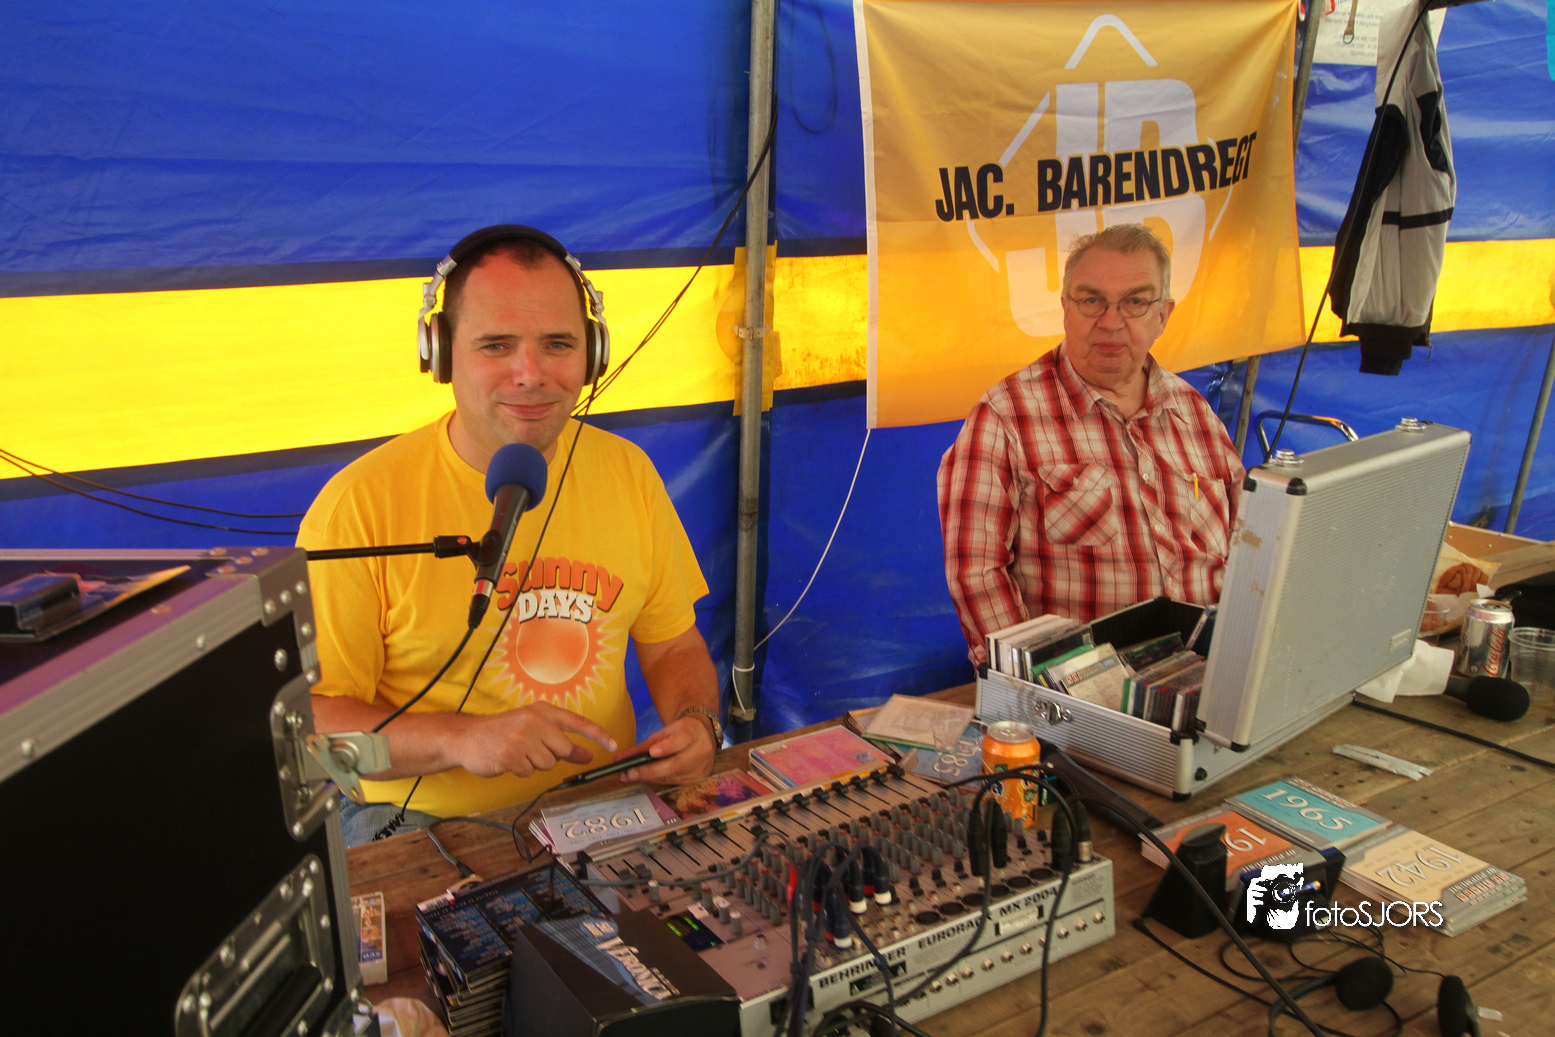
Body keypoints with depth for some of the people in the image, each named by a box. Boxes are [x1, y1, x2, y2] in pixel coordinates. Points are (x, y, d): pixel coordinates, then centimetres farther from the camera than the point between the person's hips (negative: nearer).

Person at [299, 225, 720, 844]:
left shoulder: (627, 473, 3)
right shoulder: (361, 503, -13)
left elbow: (674, 647, 12)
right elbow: (304, 716, -12)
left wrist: (696, 721, -9)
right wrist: (460, 738, -26)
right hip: (421, 825, -3)